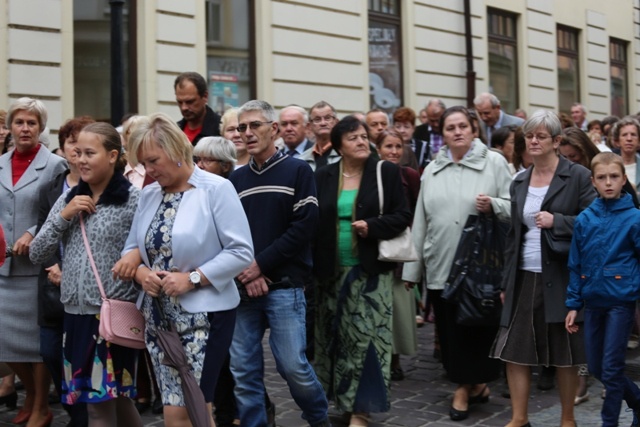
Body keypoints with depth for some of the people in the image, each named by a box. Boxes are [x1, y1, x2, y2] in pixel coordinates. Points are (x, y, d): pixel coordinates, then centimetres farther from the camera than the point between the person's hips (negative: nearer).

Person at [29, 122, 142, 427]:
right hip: (76, 311, 5)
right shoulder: (68, 199, 7)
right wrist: (64, 216, -7)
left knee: (101, 403, 1)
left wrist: (136, 261, -24)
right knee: (114, 397, 15)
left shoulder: (133, 199, -9)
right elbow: (36, 254, 4)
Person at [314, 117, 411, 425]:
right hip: (332, 271, 3)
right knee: (336, 336, 10)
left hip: (370, 270, -3)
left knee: (365, 336, -4)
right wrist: (313, 264, -4)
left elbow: (402, 215, -3)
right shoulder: (323, 177, 5)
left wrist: (372, 226, -19)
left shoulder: (387, 172, -1)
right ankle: (342, 397, 26)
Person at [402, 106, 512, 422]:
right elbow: (421, 221, 10)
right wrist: (412, 268, 9)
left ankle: (467, 386, 19)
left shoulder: (494, 162, 1)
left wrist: (493, 206, -22)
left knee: (478, 325, 3)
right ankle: (473, 384, 21)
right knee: (450, 329, 6)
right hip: (441, 265, 4)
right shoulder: (431, 170, 12)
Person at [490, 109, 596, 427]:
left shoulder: (578, 176, -5)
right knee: (513, 348, 3)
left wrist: (556, 221, -19)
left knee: (565, 352, 6)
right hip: (524, 278, 5)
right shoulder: (519, 182, 11)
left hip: (562, 278, -5)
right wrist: (506, 282, 12)